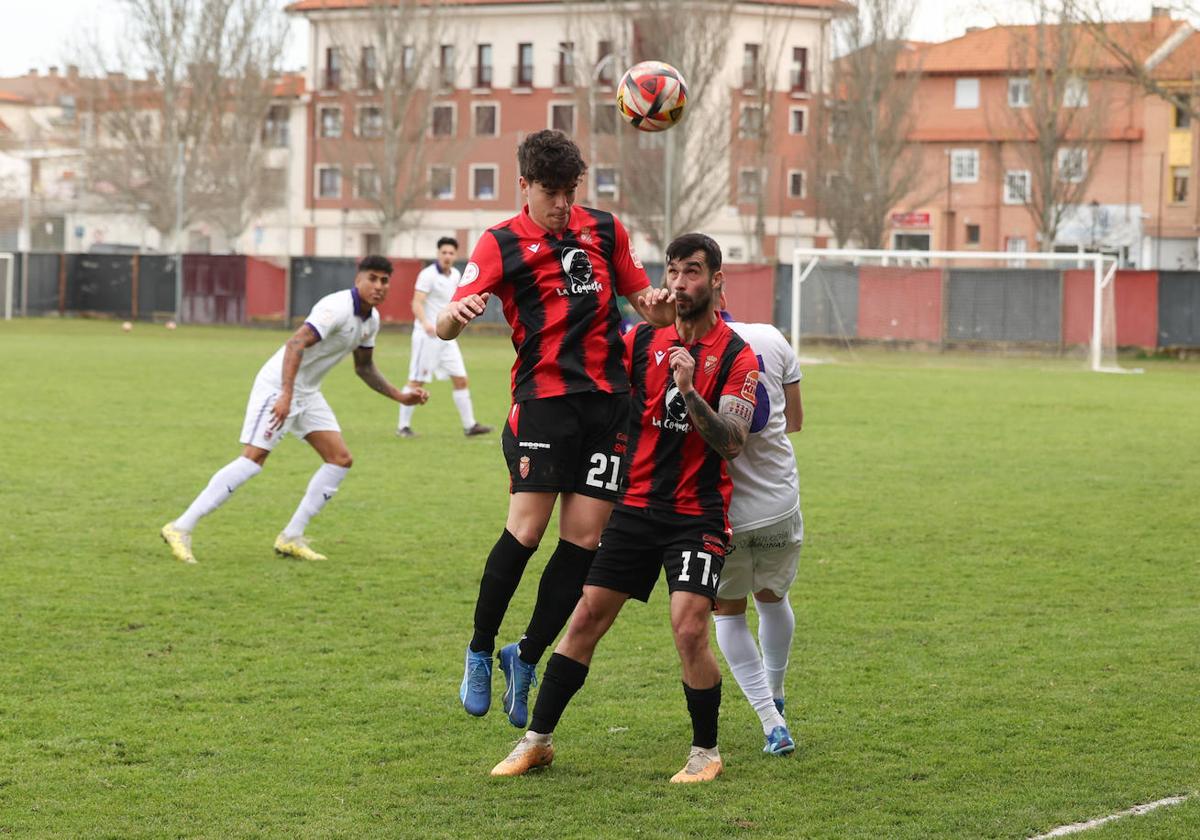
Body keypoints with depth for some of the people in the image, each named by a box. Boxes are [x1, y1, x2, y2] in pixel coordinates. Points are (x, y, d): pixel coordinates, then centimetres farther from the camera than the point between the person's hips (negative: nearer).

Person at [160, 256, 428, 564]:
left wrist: (400, 396, 17)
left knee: (340, 459, 1)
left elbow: (364, 367, 23)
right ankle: (181, 528, -14)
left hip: (307, 393, 9)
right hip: (278, 386, -9)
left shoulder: (371, 319, 8)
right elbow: (296, 344, -33)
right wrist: (286, 396, -41)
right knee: (253, 459, -17)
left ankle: (291, 538, 5)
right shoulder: (338, 307, -22)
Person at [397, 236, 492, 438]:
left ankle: (469, 425, 9)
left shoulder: (455, 275, 10)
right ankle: (403, 426, 5)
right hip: (427, 336, -7)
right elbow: (417, 303, -23)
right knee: (417, 382, -3)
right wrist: (425, 323, -39)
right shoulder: (428, 275, -13)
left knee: (460, 380, 4)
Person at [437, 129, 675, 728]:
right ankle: (479, 652, 6)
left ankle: (526, 657, 15)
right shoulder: (503, 243, 1)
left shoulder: (604, 229, 14)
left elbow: (640, 299, 25)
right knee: (526, 529, -13)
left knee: (585, 539, -1)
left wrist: (656, 307, 0)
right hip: (543, 397, -4)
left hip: (609, 397, 4)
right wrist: (457, 312, -33)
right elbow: (445, 327, -8)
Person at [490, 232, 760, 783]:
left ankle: (706, 752, 5)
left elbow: (732, 443, -14)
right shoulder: (642, 339, 6)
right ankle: (538, 738, 13)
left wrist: (689, 390, -27)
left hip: (697, 516, -4)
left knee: (689, 630, -15)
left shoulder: (736, 356, -5)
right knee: (586, 620, 2)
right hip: (634, 506, 4)